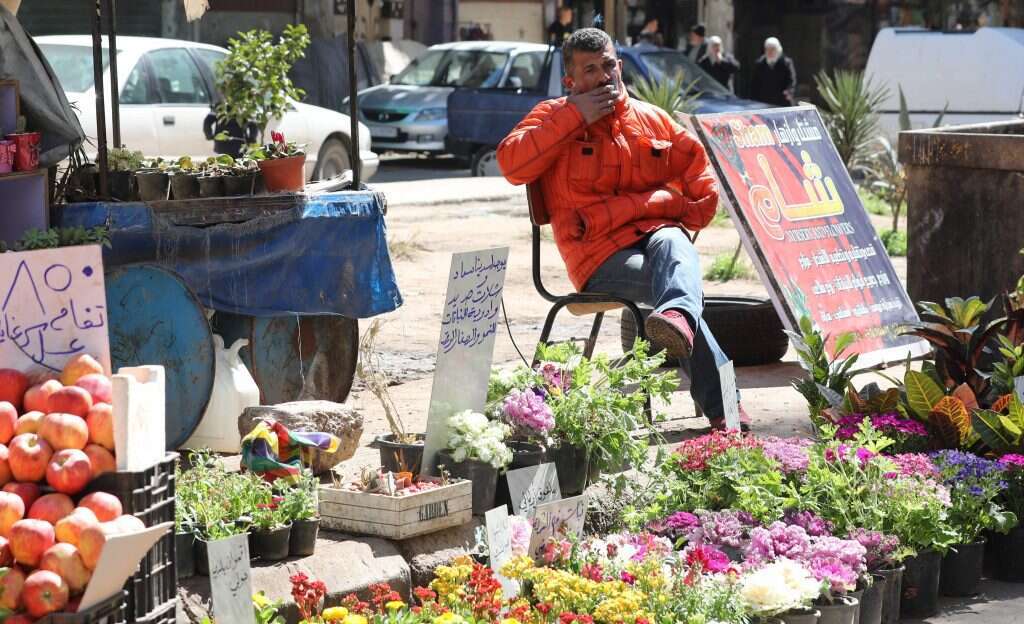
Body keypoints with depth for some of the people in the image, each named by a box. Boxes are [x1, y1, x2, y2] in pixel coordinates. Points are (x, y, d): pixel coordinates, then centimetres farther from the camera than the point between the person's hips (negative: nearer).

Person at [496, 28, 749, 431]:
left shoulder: (650, 118, 20)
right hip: (601, 254, -3)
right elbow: (511, 164, -8)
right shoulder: (554, 116, 10)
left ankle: (677, 317, -72)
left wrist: (694, 211, 9)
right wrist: (574, 118, -7)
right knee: (678, 282, -34)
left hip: (658, 232, 3)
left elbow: (700, 165, 28)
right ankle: (722, 405, -44)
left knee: (672, 245, -37)